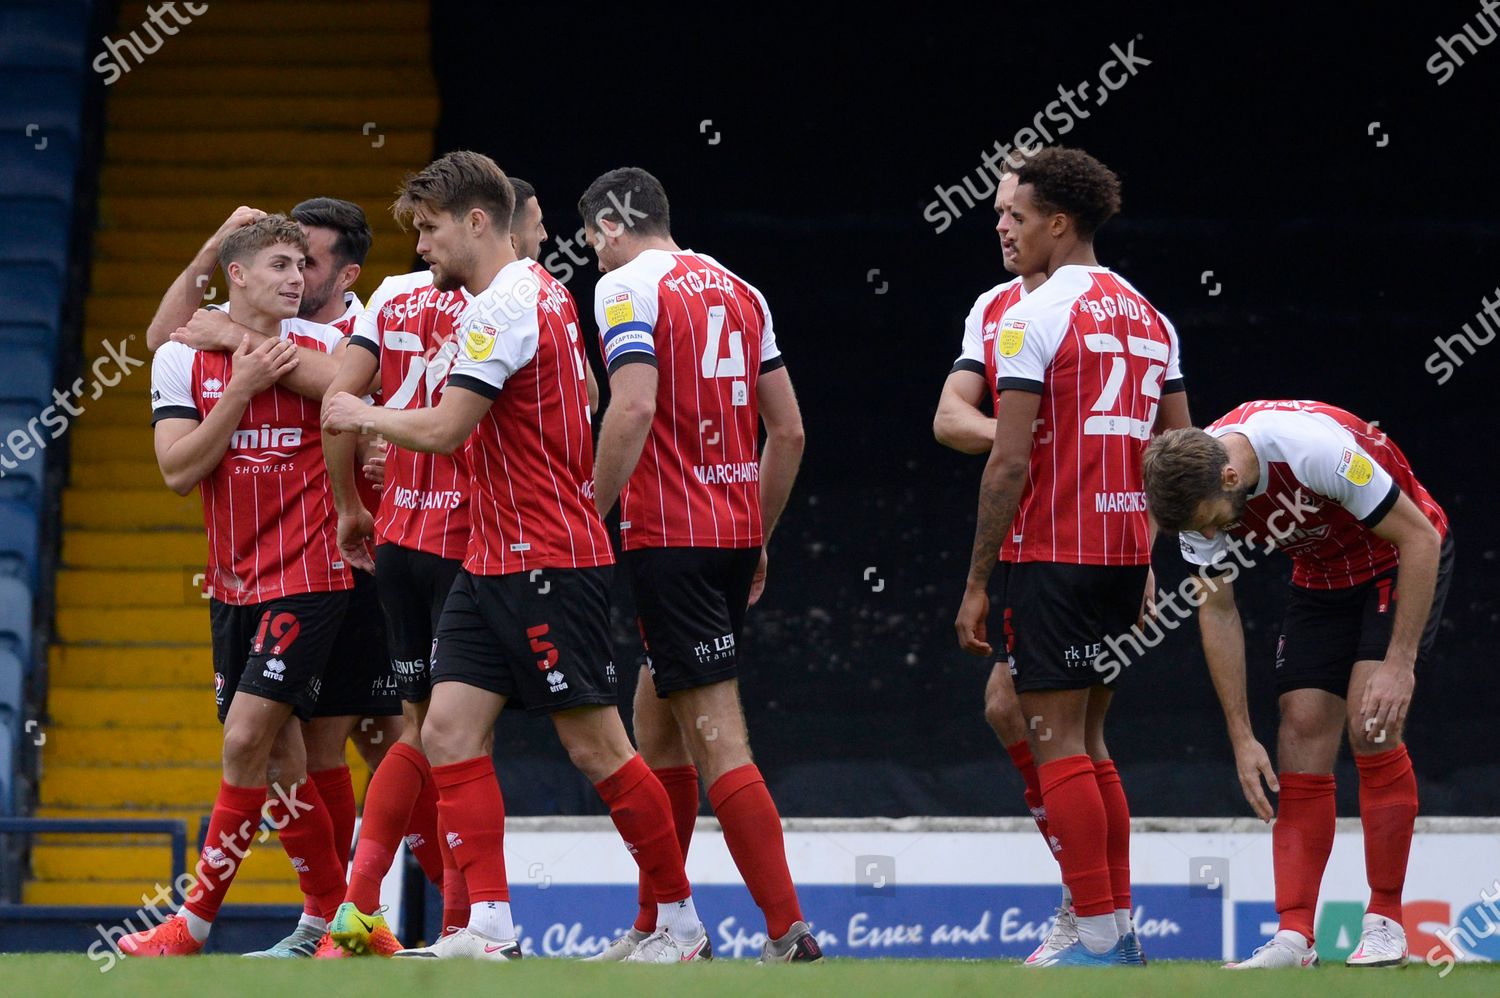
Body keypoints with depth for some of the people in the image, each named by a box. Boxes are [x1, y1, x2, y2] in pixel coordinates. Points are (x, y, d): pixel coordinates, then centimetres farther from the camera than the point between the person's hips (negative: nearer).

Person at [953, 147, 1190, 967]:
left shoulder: (1032, 317, -11)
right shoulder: (1150, 319, 13)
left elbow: (1010, 461, -15)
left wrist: (977, 582, -10)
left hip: (1053, 554, -8)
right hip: (1126, 554, 8)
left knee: (1057, 744, -4)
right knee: (1087, 743, 17)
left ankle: (1098, 938, -7)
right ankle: (1118, 927, 16)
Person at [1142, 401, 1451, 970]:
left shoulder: (1315, 448, -38)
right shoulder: (1194, 488, -18)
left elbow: (1421, 537, -27)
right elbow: (1216, 609, -6)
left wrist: (1400, 663, -28)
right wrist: (1241, 736, -8)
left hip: (1404, 560, -5)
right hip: (1321, 578, 5)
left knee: (1371, 723, -19)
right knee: (1302, 734, -8)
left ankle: (1385, 922, -10)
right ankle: (1294, 935, -10)